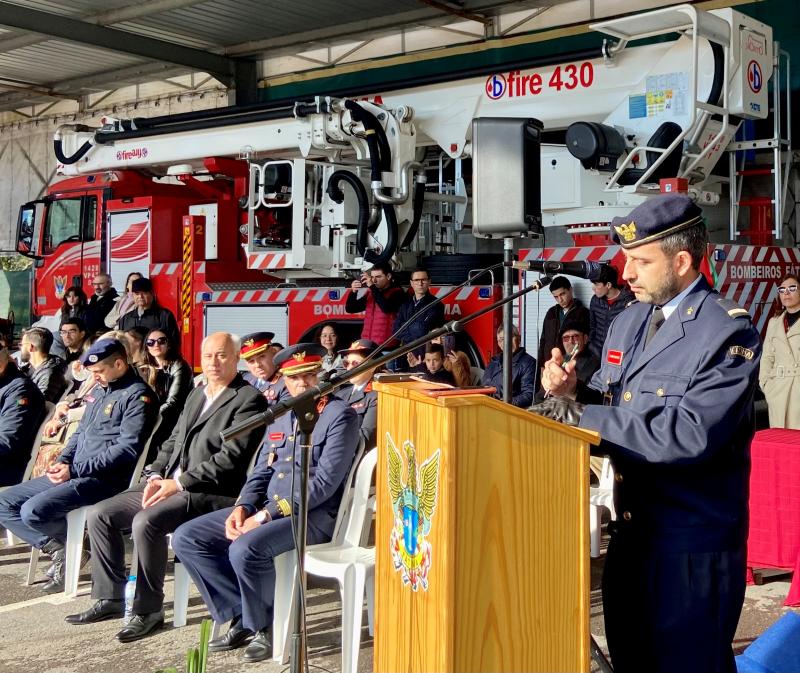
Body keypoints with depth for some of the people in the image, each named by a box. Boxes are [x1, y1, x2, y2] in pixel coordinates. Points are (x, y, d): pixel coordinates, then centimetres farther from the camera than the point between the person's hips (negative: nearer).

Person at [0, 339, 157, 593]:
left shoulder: (137, 396, -10)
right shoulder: (99, 391, 18)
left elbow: (127, 449, -19)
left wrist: (75, 470, -19)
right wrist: (62, 461, 4)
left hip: (103, 478, -10)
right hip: (74, 473, 10)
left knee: (33, 511, -25)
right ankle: (57, 548, 1)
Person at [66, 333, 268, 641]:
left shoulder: (249, 400, -8)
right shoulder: (197, 395, 20)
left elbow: (230, 458, -17)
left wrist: (179, 483, -18)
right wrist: (155, 476, 2)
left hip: (209, 492, -9)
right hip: (169, 483, 9)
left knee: (146, 521, -31)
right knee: (99, 515, -1)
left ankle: (149, 610, -15)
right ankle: (110, 598, 10)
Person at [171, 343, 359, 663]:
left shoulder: (339, 415, -8)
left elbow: (325, 482, -16)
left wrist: (265, 515, -19)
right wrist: (242, 508, -4)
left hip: (313, 514, -8)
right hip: (265, 508, 8)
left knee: (245, 549, -33)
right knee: (186, 538, -4)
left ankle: (265, 626, -6)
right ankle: (241, 615, 3)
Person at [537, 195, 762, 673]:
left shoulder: (730, 332, -17)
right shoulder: (628, 322, 9)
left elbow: (690, 434, -28)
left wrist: (580, 416, -26)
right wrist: (573, 391, -9)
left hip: (692, 547, -8)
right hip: (631, 530, 8)